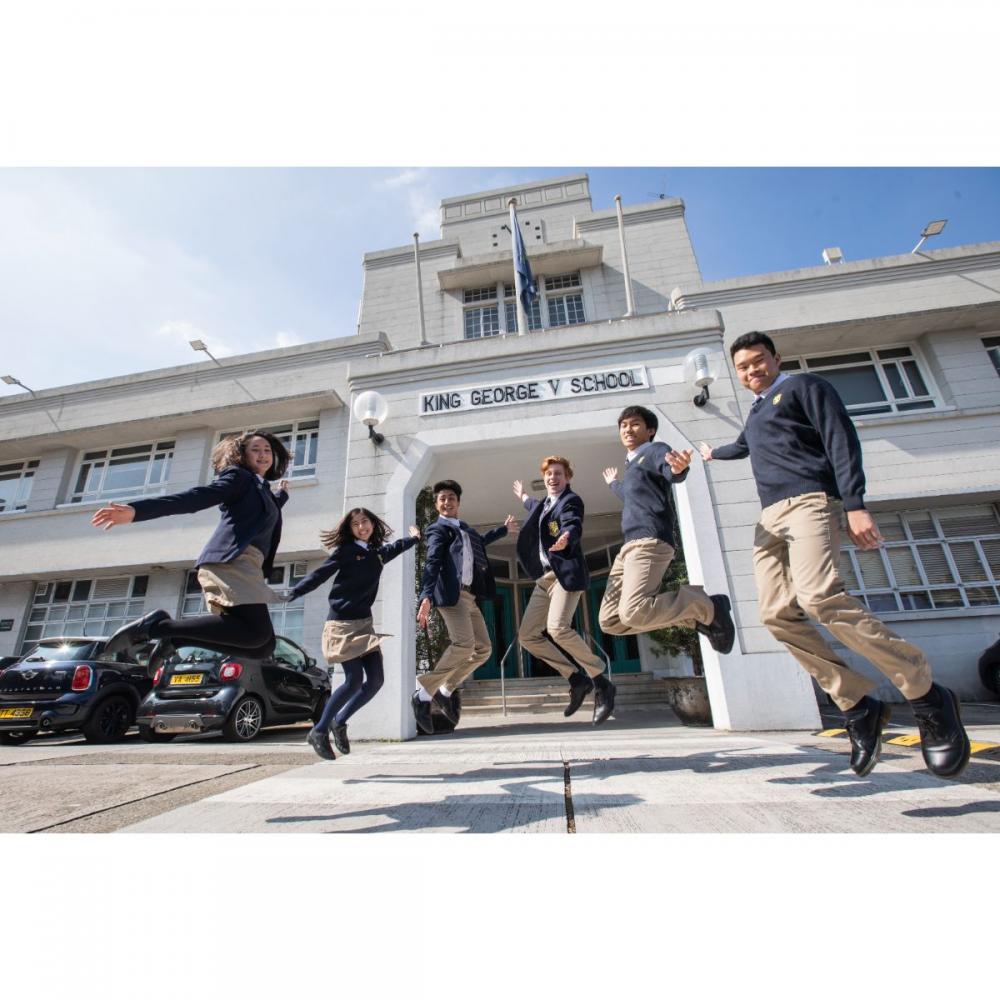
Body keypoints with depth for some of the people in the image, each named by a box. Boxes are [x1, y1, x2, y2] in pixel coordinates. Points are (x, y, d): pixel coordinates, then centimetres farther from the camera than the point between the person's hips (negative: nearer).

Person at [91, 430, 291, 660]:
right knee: (257, 633, -26)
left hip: (245, 565, 9)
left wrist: (281, 495, 55)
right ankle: (157, 626, -17)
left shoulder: (264, 490, 30)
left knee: (263, 645, -4)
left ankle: (171, 636, -3)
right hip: (230, 560, -8)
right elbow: (194, 497, -7)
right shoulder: (238, 477, 7)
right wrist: (137, 510, -21)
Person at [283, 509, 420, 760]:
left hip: (364, 623, 6)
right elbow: (320, 574, -7)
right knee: (354, 680, -12)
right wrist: (291, 594, -13)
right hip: (342, 623, -6)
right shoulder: (346, 550, -4)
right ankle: (319, 731, 9)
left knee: (376, 679, -1)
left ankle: (340, 722, 20)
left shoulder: (379, 552, 12)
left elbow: (395, 547, 33)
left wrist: (413, 538, 49)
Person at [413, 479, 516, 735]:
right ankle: (423, 694, -9)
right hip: (451, 593, -9)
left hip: (469, 595, 9)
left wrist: (504, 529, 57)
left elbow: (479, 541, 47)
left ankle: (444, 691, 17)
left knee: (483, 649, 6)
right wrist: (426, 597, -27)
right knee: (464, 644, -23)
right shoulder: (438, 528, 1)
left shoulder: (465, 528, 25)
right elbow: (432, 563, -13)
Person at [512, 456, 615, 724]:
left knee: (557, 628, -29)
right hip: (544, 578, 9)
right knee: (527, 636, 2)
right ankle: (578, 679, 10)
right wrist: (523, 497, 62)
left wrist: (566, 537, -46)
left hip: (565, 573, -9)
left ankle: (602, 684, -11)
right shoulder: (545, 503, 21)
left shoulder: (571, 500, -3)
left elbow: (573, 527, -24)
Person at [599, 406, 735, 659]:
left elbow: (670, 472, -20)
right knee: (609, 621, -2)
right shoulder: (631, 466, 30)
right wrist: (613, 483, 67)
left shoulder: (654, 450, 5)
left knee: (633, 612, -30)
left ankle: (707, 607, -3)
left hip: (649, 541, -9)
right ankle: (695, 616, 5)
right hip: (628, 546, 9)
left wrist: (678, 468, -44)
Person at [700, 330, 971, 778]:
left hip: (808, 501, -7)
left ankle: (929, 699, -12)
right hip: (769, 517, 7)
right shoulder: (755, 414, 30)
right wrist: (714, 454, 71)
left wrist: (854, 504, -16)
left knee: (821, 598, -28)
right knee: (778, 615, -9)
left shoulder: (804, 386, 9)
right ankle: (858, 707, 1)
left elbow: (841, 440, -4)